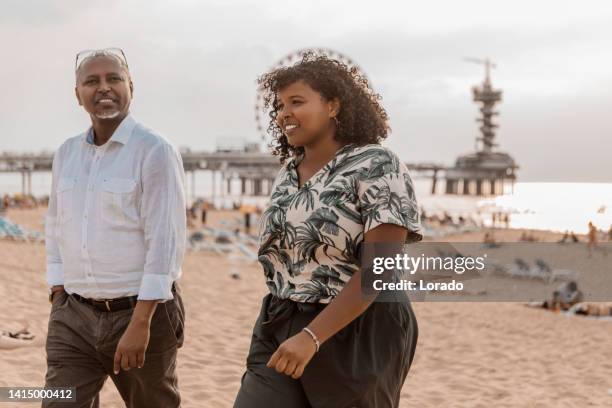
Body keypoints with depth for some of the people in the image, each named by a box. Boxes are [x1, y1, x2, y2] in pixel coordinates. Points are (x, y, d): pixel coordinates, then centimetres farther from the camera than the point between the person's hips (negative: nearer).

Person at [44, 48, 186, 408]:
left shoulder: (155, 152, -10)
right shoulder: (66, 153, 9)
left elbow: (165, 242, -16)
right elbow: (56, 229, 16)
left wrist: (140, 322, -20)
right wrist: (58, 297, 8)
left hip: (139, 312, -5)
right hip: (73, 316, 5)